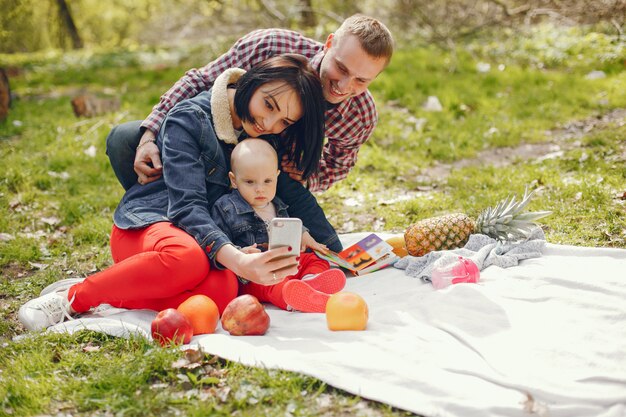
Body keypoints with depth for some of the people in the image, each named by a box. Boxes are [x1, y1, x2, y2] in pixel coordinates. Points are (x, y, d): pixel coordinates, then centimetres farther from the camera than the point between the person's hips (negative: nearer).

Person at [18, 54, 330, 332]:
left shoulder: (266, 137, 6)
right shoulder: (189, 119, -13)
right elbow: (187, 204, -22)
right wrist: (237, 261, -39)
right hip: (144, 225, -4)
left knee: (223, 291, -36)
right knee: (189, 257, -43)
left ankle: (106, 297, -21)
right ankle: (75, 296, -22)